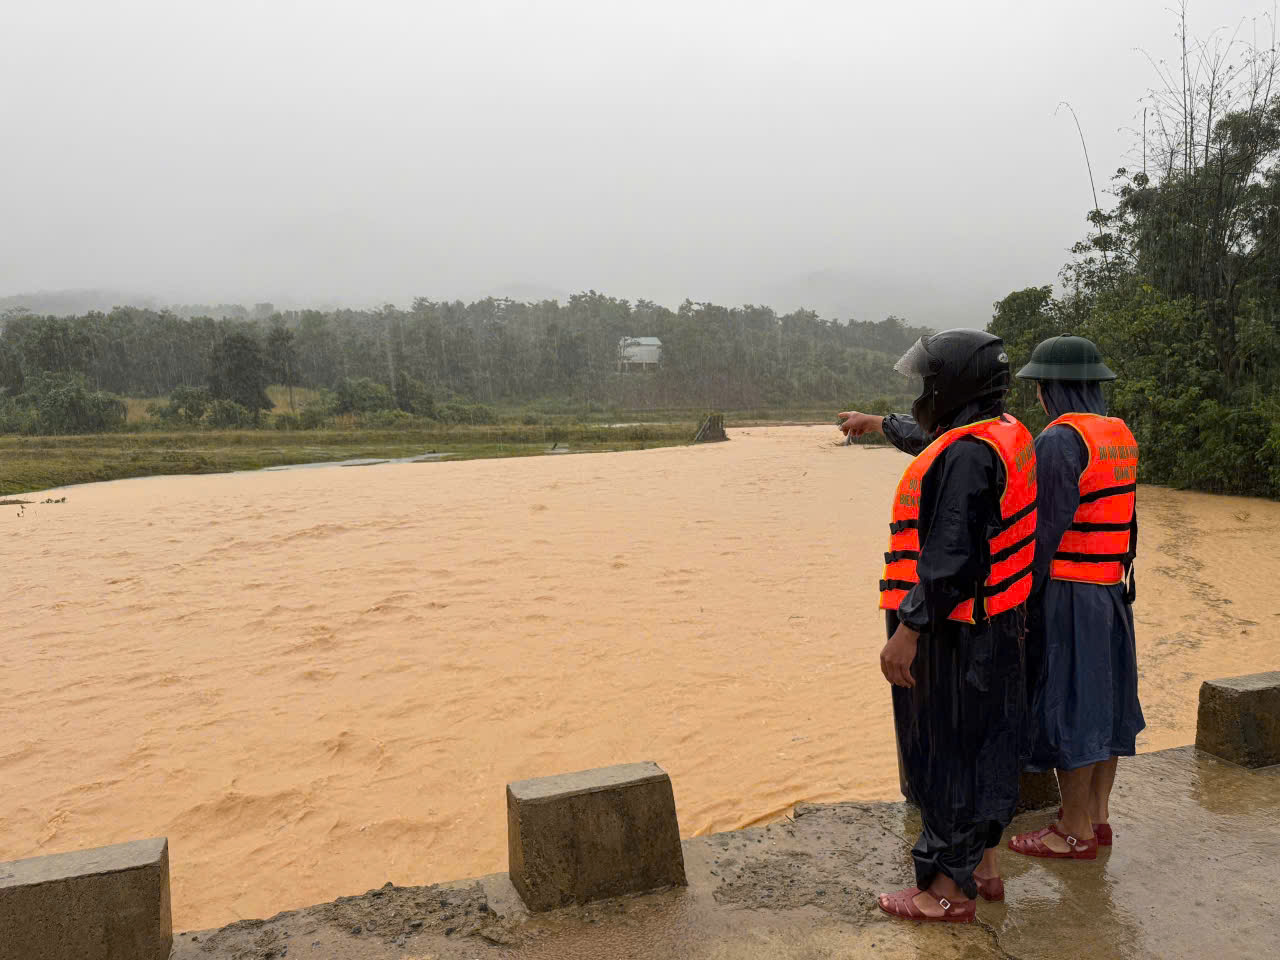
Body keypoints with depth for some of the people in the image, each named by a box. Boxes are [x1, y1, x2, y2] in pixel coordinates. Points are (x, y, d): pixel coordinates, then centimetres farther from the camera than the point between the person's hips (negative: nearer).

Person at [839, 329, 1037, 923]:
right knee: (983, 744, 19)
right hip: (995, 627, 10)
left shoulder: (966, 454, -22)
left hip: (952, 630, -10)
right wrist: (878, 423, 45)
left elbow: (951, 557, -27)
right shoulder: (1002, 434, 9)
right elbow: (927, 436, 30)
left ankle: (947, 891, 14)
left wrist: (907, 631, -24)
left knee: (946, 753, 1)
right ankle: (983, 866, 34)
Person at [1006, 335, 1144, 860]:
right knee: (1101, 698, 15)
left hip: (1067, 592, -9)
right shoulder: (1121, 436, 9)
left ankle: (1075, 831, 11)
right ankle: (1098, 816, 28)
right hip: (1111, 590, 9)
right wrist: (1122, 579, 18)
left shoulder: (1059, 440, -17)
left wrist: (1025, 596, -14)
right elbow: (1126, 519, 12)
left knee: (1067, 703, 0)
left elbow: (1048, 528, -19)